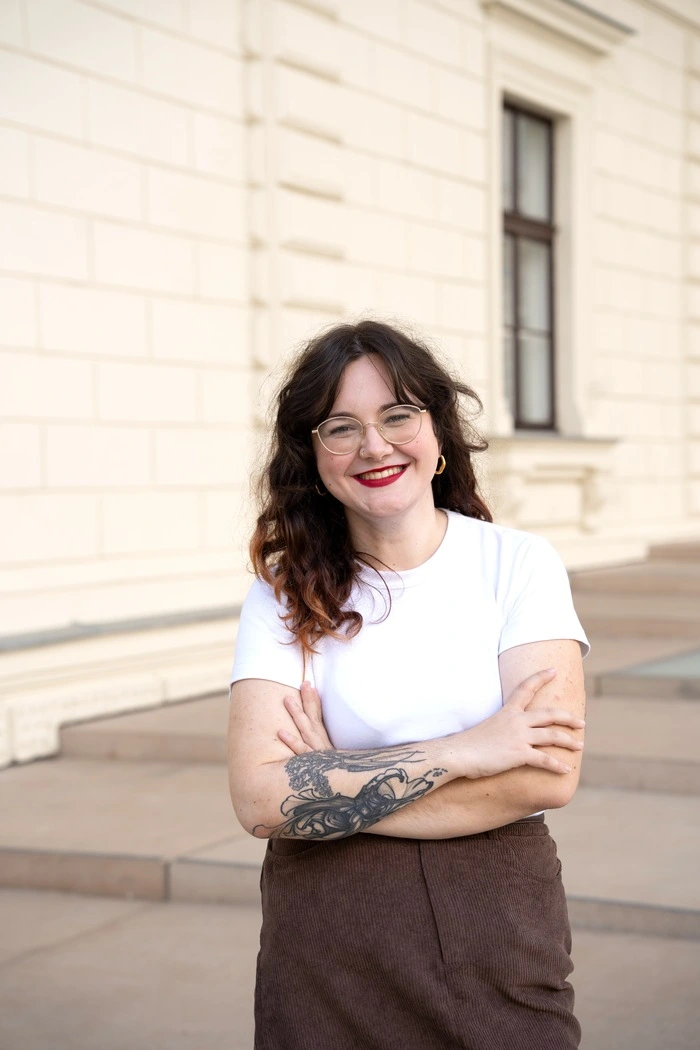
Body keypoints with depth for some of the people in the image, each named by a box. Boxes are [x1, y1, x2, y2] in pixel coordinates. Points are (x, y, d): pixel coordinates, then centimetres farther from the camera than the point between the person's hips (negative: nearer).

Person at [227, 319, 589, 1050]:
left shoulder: (519, 564, -3)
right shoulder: (286, 592, -2)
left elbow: (551, 774, -13)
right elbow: (260, 798, -13)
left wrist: (333, 788, -13)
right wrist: (459, 752, -17)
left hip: (498, 921, 0)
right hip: (325, 942, 0)